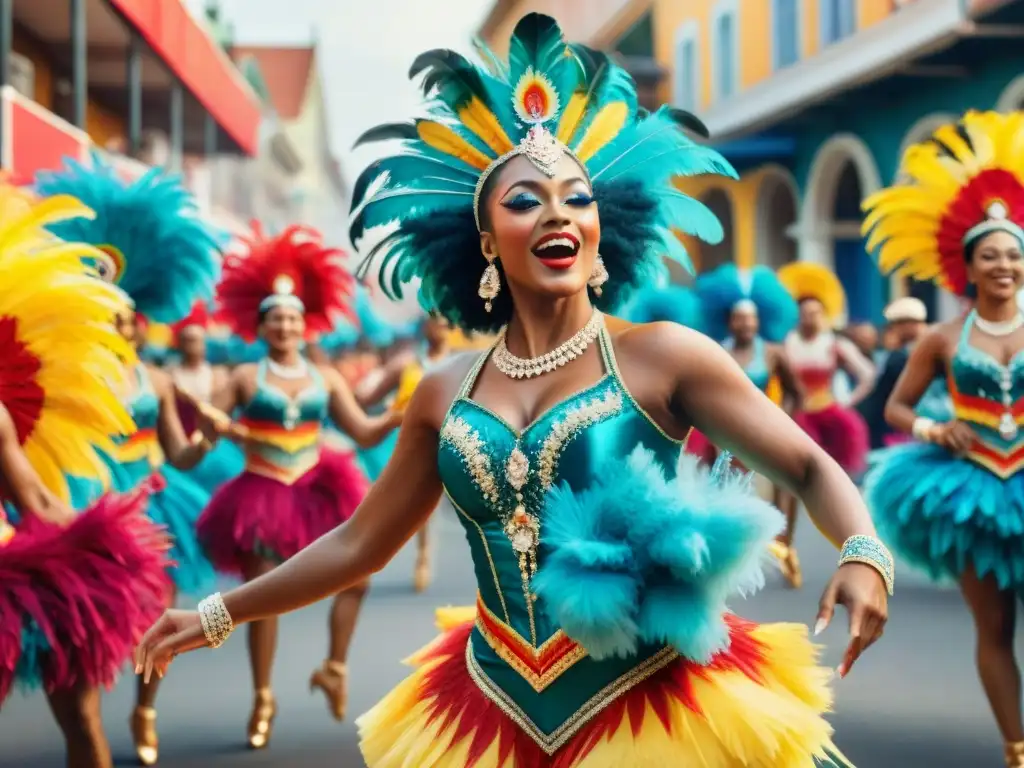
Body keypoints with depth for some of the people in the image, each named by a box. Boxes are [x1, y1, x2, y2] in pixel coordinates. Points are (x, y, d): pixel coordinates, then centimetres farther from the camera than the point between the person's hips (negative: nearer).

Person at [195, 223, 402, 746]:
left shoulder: (325, 380, 4)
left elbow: (364, 433, 1)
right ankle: (263, 698, 16)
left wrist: (400, 415, -16)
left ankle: (333, 668, 16)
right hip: (262, 494, -2)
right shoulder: (246, 378, -3)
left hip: (314, 488, 3)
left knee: (355, 578, -3)